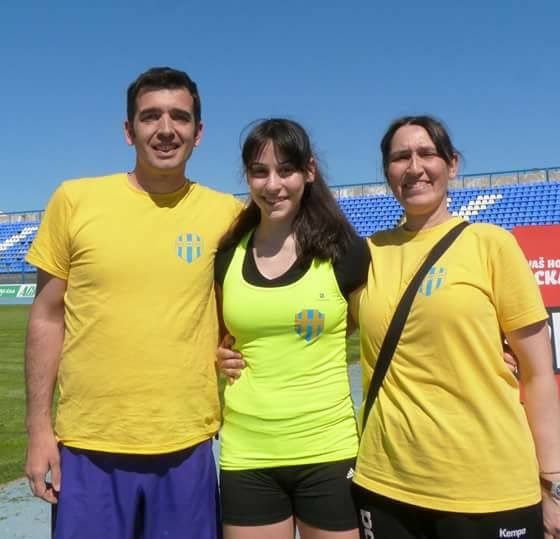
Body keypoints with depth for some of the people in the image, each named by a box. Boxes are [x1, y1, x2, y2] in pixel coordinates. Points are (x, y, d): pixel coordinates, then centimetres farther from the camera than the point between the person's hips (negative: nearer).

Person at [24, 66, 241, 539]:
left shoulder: (226, 212, -2)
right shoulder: (75, 200, -3)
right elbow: (48, 317, 1)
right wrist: (39, 428, 0)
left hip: (187, 445, 1)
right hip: (89, 445, 0)